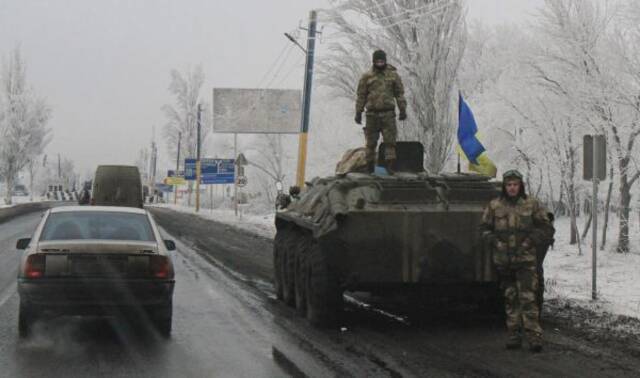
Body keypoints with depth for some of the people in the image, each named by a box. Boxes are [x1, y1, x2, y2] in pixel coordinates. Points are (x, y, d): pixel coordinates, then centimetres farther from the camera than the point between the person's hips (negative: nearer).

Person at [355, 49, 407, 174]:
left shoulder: (393, 75, 5)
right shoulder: (367, 77, 4)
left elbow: (399, 94, 7)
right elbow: (361, 96, 6)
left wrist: (403, 110, 2)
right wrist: (358, 113, 3)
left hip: (388, 113, 0)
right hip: (372, 113, 0)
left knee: (390, 140, -8)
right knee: (371, 142, 5)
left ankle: (390, 164, -10)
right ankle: (370, 165, 13)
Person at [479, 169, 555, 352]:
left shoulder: (532, 205, 2)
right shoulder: (494, 206, 6)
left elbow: (547, 230, 7)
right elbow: (484, 228, 16)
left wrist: (531, 241, -8)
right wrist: (493, 241, -3)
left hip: (526, 260, -2)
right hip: (503, 261, 2)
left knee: (528, 298, -10)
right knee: (510, 299, 9)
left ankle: (534, 336, -10)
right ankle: (513, 335, 15)